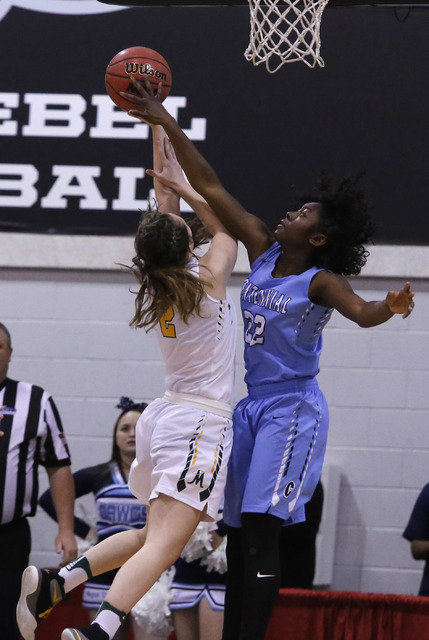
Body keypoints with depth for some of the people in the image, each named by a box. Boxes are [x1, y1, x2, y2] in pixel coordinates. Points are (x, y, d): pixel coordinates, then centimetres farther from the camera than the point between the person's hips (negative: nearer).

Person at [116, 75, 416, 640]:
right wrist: (167, 125, 5)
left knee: (259, 531, -17)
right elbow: (210, 189, 7)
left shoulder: (322, 281, -11)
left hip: (292, 409, -8)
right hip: (253, 405, 8)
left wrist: (390, 308, -54)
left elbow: (361, 312, -31)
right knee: (237, 536, 7)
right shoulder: (263, 249, 7)